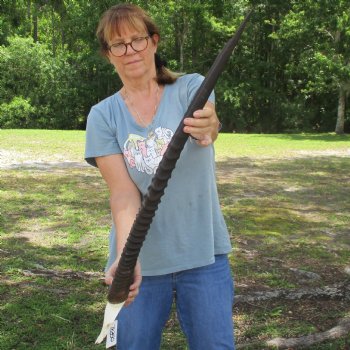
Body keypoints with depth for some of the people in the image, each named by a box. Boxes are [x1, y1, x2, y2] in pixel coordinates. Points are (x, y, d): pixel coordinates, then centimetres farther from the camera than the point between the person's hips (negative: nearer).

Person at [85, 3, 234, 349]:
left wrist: (207, 126, -50)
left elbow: (205, 124, -26)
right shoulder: (103, 116, -2)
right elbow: (123, 192, -13)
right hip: (142, 259, 1)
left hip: (203, 254, 0)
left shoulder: (192, 87, -3)